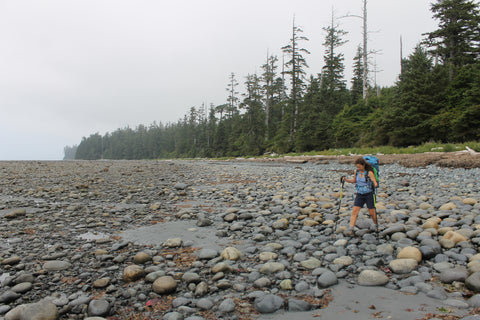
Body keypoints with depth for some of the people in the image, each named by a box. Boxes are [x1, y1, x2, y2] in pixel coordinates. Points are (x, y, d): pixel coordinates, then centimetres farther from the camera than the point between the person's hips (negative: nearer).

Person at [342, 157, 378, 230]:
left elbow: (375, 183, -17)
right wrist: (346, 180, 0)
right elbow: (354, 180, 17)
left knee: (372, 213, 6)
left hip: (369, 194, -4)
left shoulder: (369, 173, -14)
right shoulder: (356, 171, 1)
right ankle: (351, 229, -7)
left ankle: (377, 226, 33)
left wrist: (375, 185, -40)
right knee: (354, 212, -7)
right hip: (359, 195, 4)